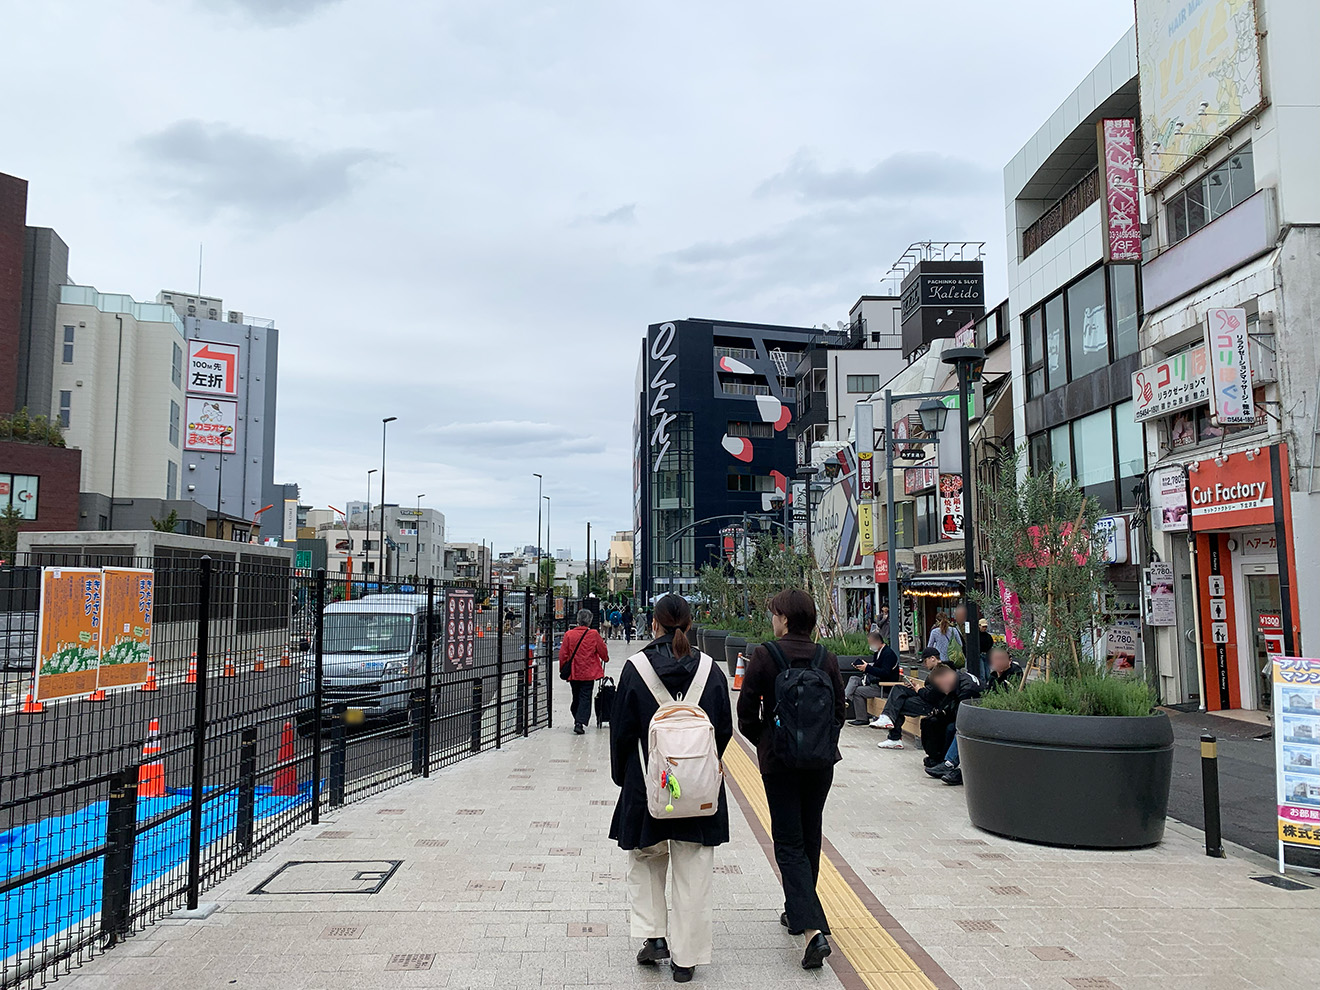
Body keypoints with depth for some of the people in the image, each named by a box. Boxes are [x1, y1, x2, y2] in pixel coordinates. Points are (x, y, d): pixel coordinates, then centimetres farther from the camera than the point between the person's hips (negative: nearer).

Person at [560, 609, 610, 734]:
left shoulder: (569, 634, -6)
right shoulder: (594, 634, -8)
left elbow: (563, 654, -2)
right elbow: (603, 651, 3)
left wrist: (563, 670, 11)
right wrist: (605, 659, 25)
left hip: (573, 673, 2)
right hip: (589, 673, -2)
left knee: (576, 697, 18)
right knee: (585, 698, 1)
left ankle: (577, 720, 31)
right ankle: (580, 723, -12)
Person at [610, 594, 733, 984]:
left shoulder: (635, 668, -9)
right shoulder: (710, 669, -3)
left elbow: (621, 730, -4)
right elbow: (725, 729, 3)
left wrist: (621, 775, 10)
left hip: (647, 784, -1)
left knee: (645, 860, 21)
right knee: (692, 871, 10)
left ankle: (653, 935, 12)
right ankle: (685, 956, 15)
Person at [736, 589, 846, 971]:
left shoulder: (764, 656, -12)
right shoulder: (827, 659, -1)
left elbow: (746, 714, -9)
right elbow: (839, 711, 4)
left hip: (779, 763, -4)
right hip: (821, 761, 4)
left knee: (789, 843, 2)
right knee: (810, 838, 20)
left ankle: (813, 928, -12)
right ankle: (799, 911, 35)